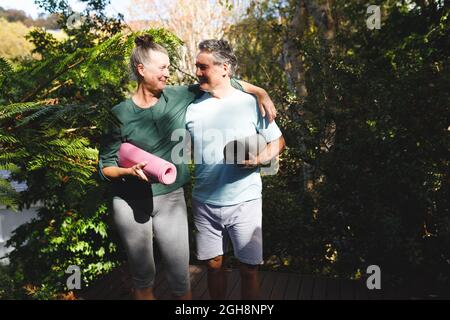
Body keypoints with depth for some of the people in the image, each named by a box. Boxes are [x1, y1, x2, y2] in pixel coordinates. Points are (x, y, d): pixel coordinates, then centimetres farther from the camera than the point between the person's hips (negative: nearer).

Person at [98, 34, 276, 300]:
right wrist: (130, 171, -23)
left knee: (180, 280, 6)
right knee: (143, 279, 14)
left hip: (171, 199, 1)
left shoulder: (179, 97, -1)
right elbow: (105, 166, -3)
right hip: (130, 204, -1)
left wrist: (261, 93, -3)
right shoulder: (119, 115, -7)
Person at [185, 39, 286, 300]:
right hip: (205, 203, 3)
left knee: (249, 269, 6)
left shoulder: (251, 103, -4)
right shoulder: (193, 109, 5)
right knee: (214, 264, 15)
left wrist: (259, 159, -16)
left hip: (244, 202, -2)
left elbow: (278, 141, 3)